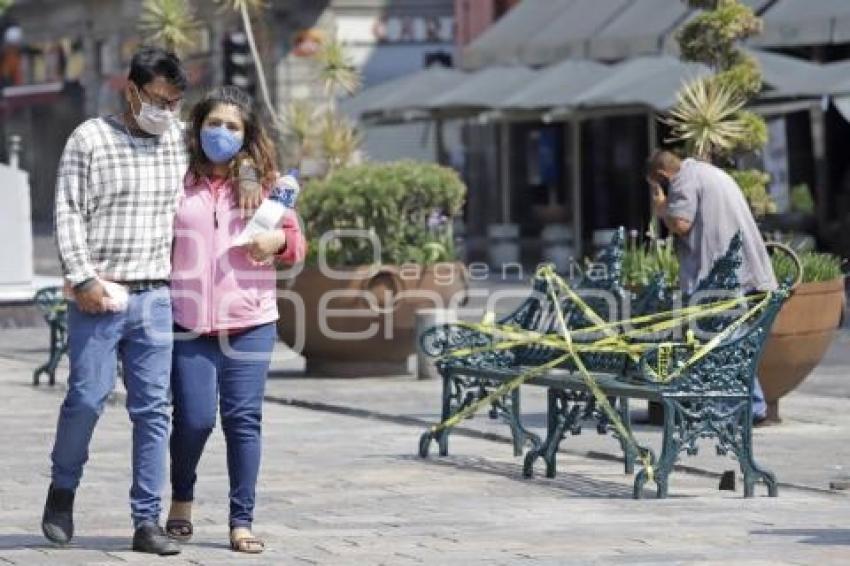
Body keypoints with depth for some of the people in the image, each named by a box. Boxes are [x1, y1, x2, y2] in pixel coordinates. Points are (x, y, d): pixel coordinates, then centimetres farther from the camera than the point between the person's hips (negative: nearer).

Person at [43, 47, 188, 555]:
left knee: (153, 408, 1)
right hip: (99, 297, -3)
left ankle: (147, 521, 4)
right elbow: (69, 213, -4)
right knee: (88, 396, -7)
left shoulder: (181, 142, 11)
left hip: (155, 298, 4)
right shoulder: (90, 139, 0)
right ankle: (63, 488, 19)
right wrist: (82, 278, -12)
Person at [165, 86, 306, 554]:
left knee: (243, 419, 0)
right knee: (194, 418, -5)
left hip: (250, 321, 1)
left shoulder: (263, 180, 7)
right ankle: (181, 499, 23)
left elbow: (296, 241, 11)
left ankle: (242, 522, 6)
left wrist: (278, 241, -11)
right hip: (189, 321, -1)